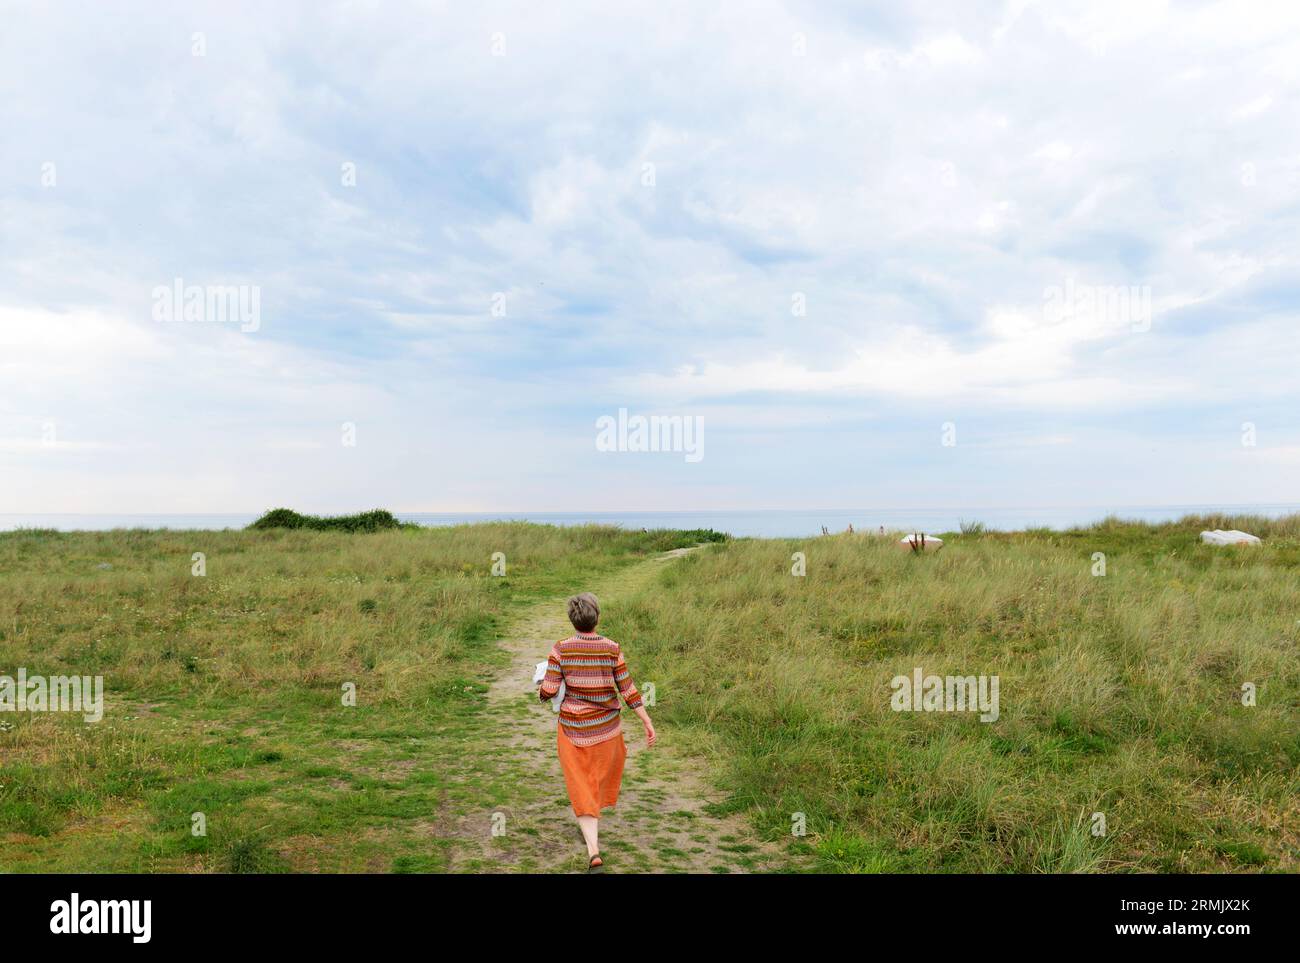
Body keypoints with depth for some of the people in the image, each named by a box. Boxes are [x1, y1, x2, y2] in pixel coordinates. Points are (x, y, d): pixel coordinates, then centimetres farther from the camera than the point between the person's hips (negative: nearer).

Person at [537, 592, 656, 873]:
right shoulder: (612, 649, -15)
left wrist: (541, 690, 7)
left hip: (573, 728, -1)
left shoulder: (561, 648, -17)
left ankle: (594, 853, -5)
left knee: (582, 788, 10)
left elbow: (548, 691, -17)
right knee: (600, 774, 29)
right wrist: (648, 723, -4)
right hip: (606, 726, 1)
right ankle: (592, 828, 50)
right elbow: (628, 691, -12)